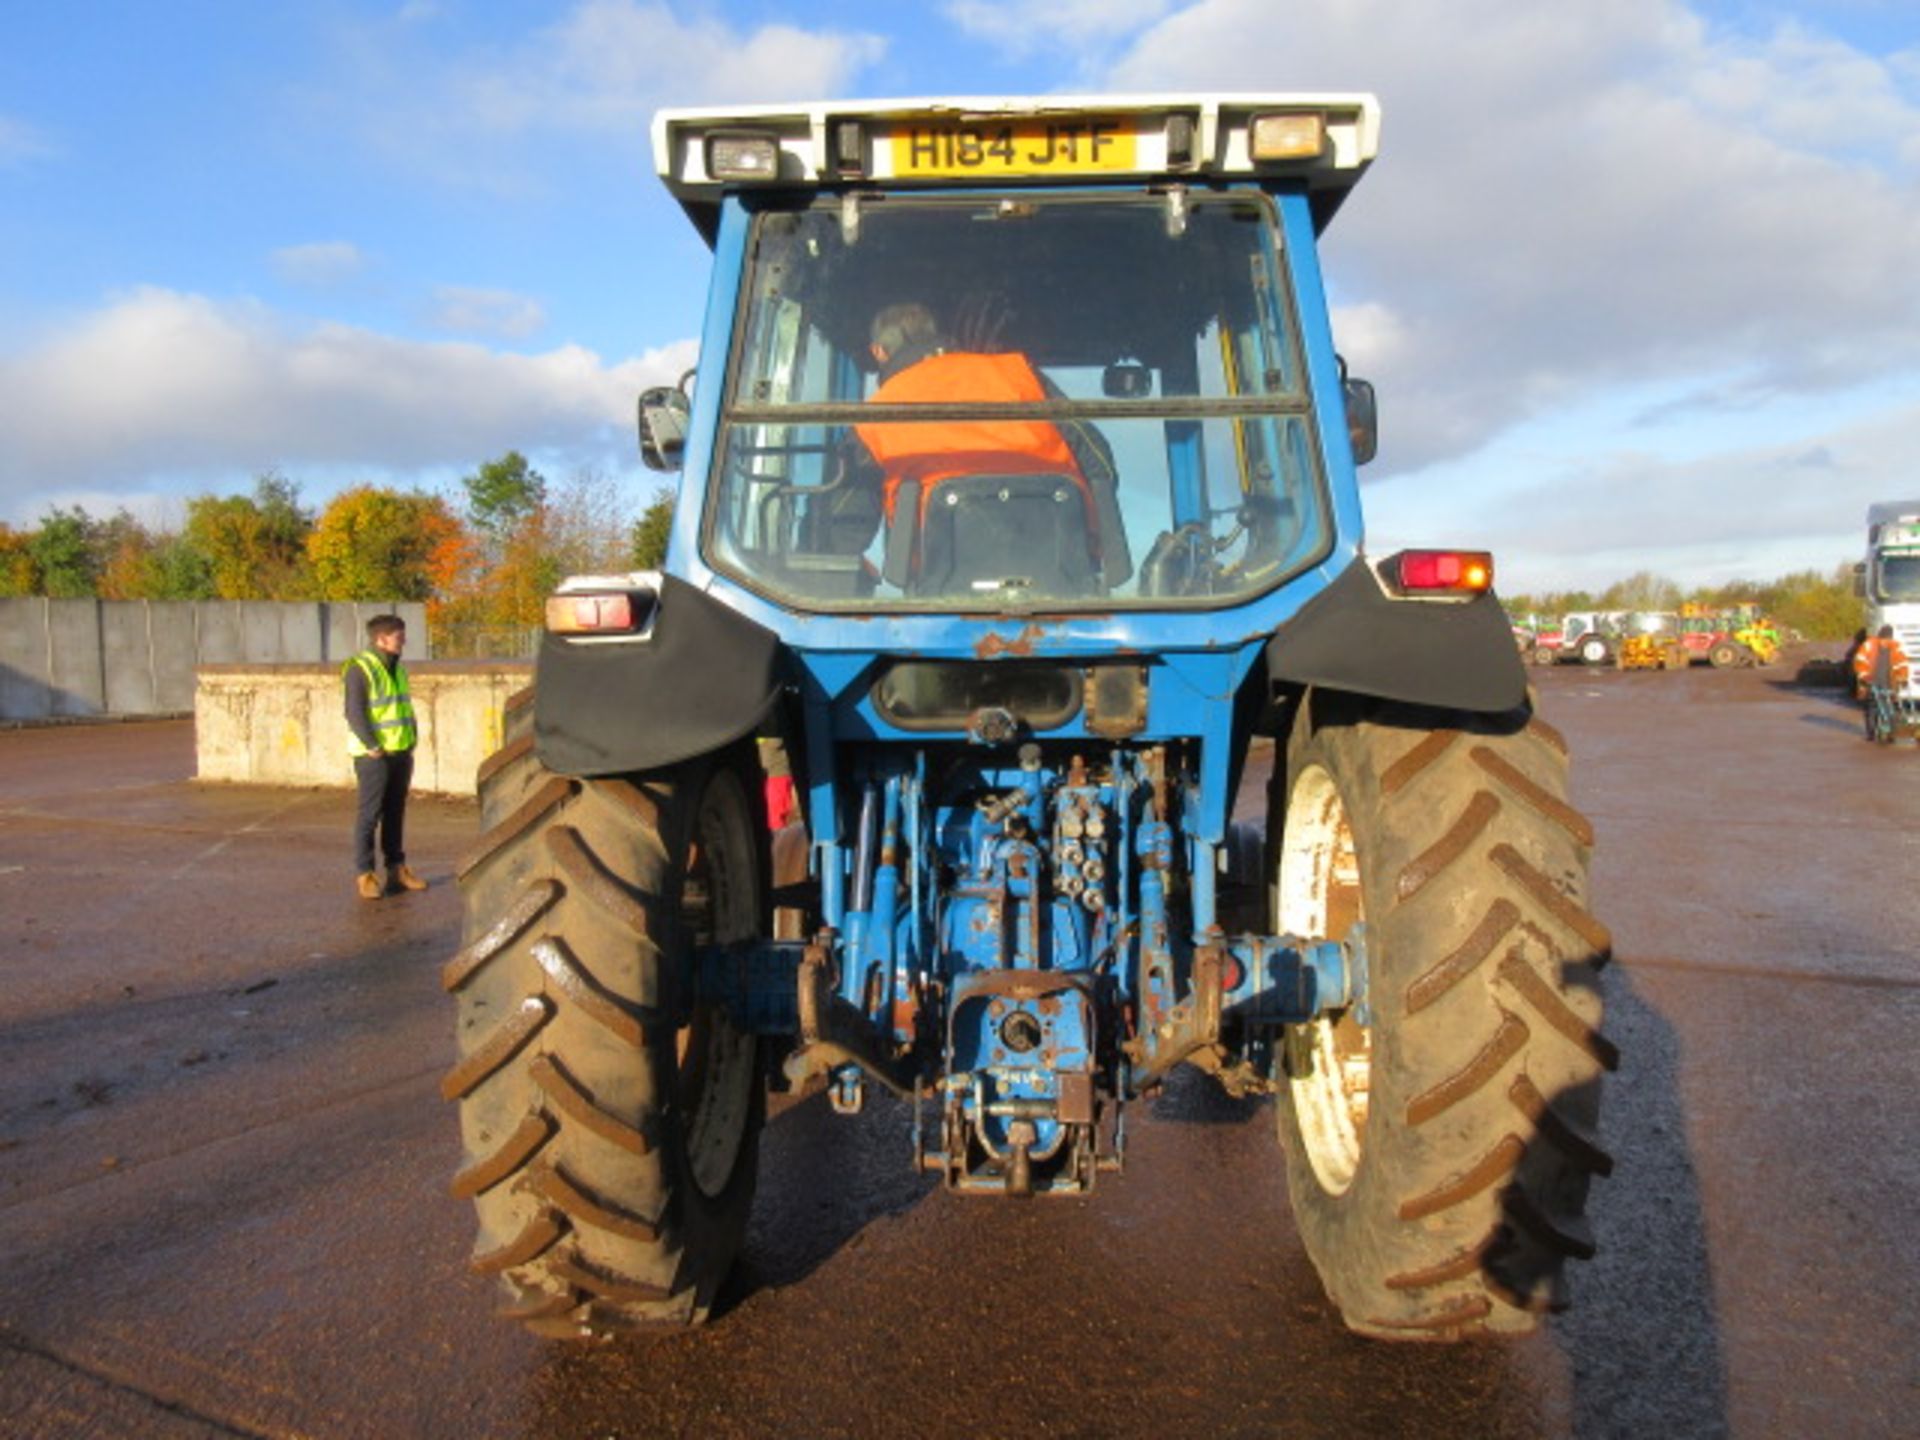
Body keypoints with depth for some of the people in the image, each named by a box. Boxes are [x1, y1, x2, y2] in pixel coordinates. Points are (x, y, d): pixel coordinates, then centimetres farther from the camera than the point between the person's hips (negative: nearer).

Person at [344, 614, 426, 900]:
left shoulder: (397, 668, 15)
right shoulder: (359, 669, -10)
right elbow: (354, 713, -15)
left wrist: (413, 738, 12)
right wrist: (373, 747, -18)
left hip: (401, 752, 8)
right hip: (374, 755, -8)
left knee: (396, 812, 11)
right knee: (370, 814, -5)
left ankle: (397, 869, 18)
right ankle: (364, 874, 0)